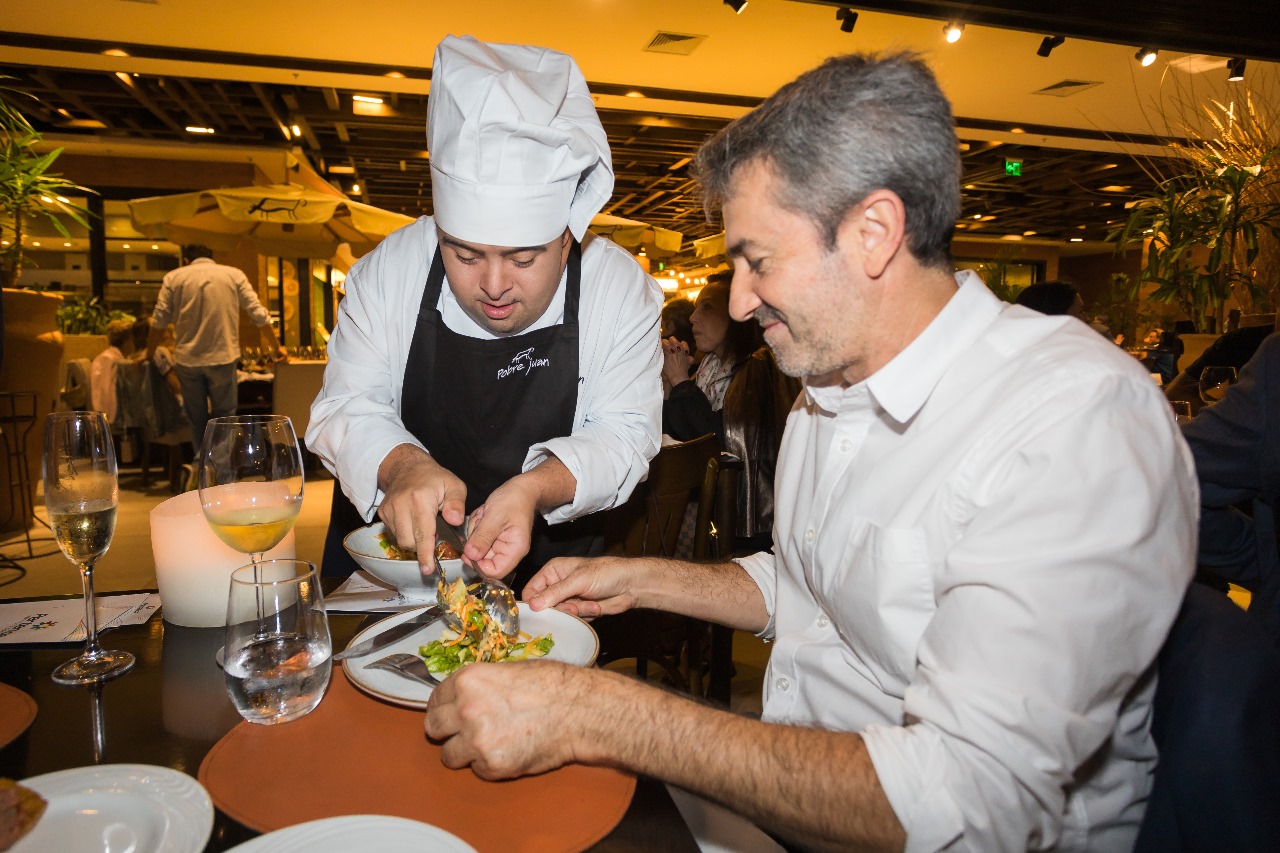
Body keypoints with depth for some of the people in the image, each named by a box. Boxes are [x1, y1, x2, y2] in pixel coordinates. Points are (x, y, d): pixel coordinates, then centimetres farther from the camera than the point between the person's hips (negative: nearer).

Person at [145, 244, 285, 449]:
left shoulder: (173, 277, 7)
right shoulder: (234, 275, 6)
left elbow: (159, 321, 5)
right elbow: (259, 315, 2)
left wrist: (148, 355, 17)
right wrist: (276, 347, 12)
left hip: (187, 360, 1)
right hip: (223, 357, -1)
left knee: (196, 420, 14)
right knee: (223, 415, 9)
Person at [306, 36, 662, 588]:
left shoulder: (623, 288, -13)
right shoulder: (389, 269, -9)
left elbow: (624, 434, -12)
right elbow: (345, 409, -9)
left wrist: (535, 488, -32)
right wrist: (402, 465, -32)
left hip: (548, 554, -1)